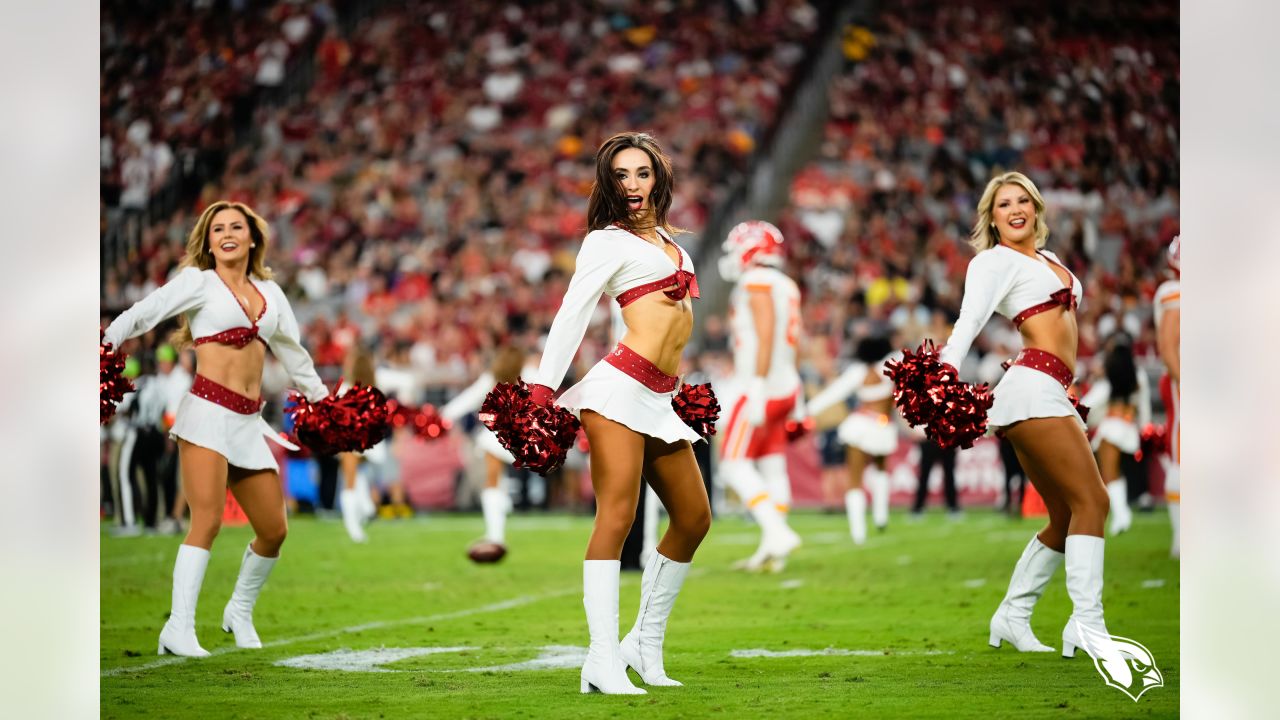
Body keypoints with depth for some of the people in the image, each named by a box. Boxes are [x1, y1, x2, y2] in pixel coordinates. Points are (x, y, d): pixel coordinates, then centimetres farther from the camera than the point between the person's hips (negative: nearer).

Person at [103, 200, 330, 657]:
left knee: (274, 530, 7)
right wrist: (107, 345, -22)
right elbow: (144, 313, -7)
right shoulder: (199, 281, 4)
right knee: (208, 520, -19)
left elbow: (293, 353, 29)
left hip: (249, 422, 6)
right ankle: (179, 628, -21)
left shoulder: (269, 292, 18)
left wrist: (322, 399, 34)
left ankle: (240, 612, 30)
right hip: (208, 411, -6)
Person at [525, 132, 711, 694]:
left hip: (659, 401, 8)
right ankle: (604, 661, -19)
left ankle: (645, 645, 20)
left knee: (694, 519, 11)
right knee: (617, 517, -14)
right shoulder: (608, 241, 1)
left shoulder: (666, 237, 22)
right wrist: (542, 390, -17)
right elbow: (572, 313, -8)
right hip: (620, 389, -8)